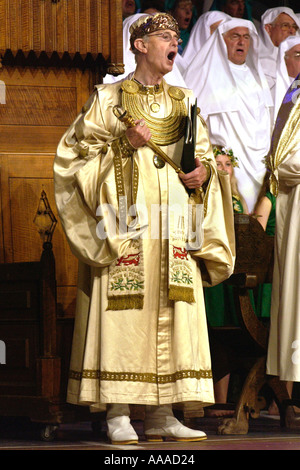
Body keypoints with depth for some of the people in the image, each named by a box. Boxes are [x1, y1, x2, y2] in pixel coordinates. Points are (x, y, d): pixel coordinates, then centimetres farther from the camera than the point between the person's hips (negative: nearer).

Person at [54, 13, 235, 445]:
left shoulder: (183, 101, 16)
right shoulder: (109, 98, 3)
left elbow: (205, 151, 17)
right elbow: (77, 151, 0)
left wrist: (204, 171, -5)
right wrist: (125, 145, -12)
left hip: (172, 223, 4)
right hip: (125, 219, -4)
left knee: (172, 311, -2)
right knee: (123, 310, -9)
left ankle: (160, 414, 1)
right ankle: (118, 415, -8)